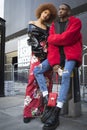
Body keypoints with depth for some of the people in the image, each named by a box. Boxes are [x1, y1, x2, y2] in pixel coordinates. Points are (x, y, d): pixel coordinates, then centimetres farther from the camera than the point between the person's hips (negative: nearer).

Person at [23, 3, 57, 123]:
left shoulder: (47, 28, 19)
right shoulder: (32, 24, 9)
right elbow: (32, 40, -2)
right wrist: (41, 54, -12)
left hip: (47, 55, 5)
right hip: (37, 55, -4)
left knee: (47, 81, 1)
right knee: (34, 80, -14)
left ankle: (43, 108, 9)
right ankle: (29, 112, -10)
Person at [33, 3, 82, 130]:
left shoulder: (76, 22, -2)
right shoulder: (53, 25, 11)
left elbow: (66, 38, -19)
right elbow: (52, 45, -1)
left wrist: (53, 38, -1)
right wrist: (54, 62, -15)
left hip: (70, 54, -5)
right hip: (57, 54, 6)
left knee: (66, 75, -32)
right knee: (37, 70, -9)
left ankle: (56, 113, -34)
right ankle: (48, 99, -13)